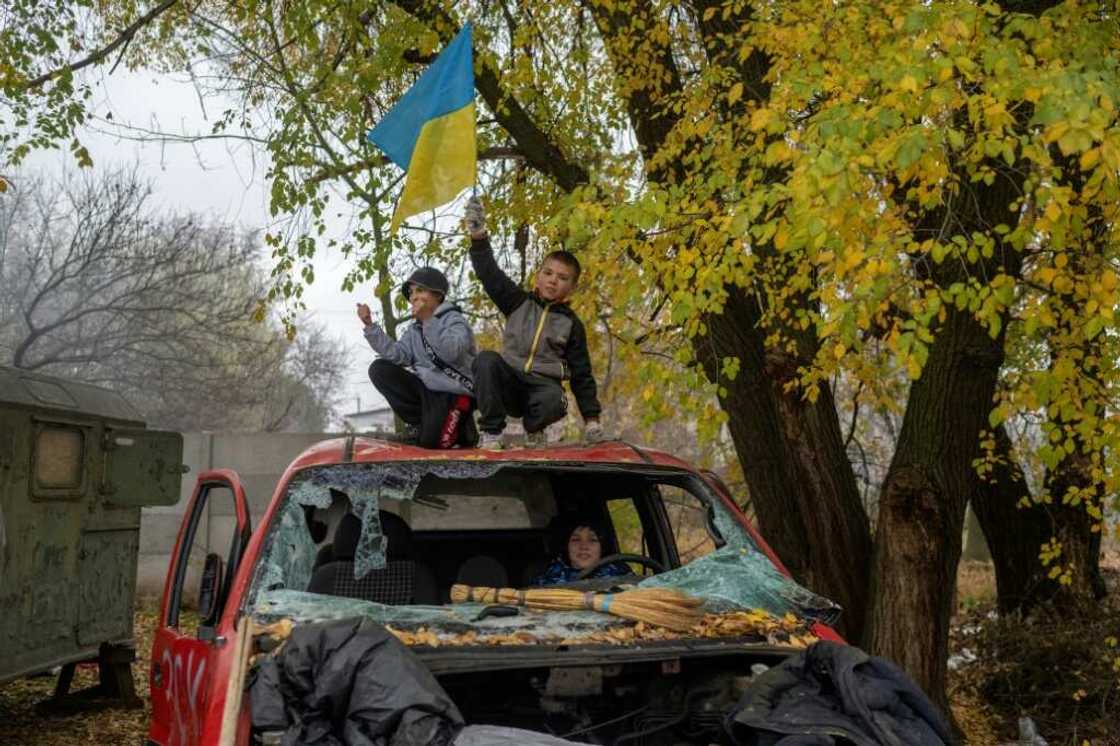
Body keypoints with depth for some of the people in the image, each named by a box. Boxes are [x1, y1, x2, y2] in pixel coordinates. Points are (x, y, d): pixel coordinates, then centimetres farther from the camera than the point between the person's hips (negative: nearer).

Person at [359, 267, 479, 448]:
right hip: (426, 388, 7)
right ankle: (420, 422, -4)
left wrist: (428, 320, -37)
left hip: (454, 393, -7)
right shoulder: (414, 329, 13)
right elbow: (398, 355, -5)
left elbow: (451, 352, -29)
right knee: (379, 369, -7)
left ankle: (459, 424, 11)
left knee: (431, 440, -25)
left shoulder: (453, 319, -8)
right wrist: (370, 326, -11)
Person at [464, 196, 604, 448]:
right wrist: (479, 237, -20)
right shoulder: (519, 302, 9)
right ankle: (492, 431, -23)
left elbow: (581, 373, 8)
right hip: (508, 383, 1)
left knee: (555, 401, -37)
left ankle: (533, 426, 0)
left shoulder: (571, 323, 7)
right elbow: (490, 274, -4)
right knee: (486, 359, -30)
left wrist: (591, 417, 3)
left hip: (543, 386, -1)